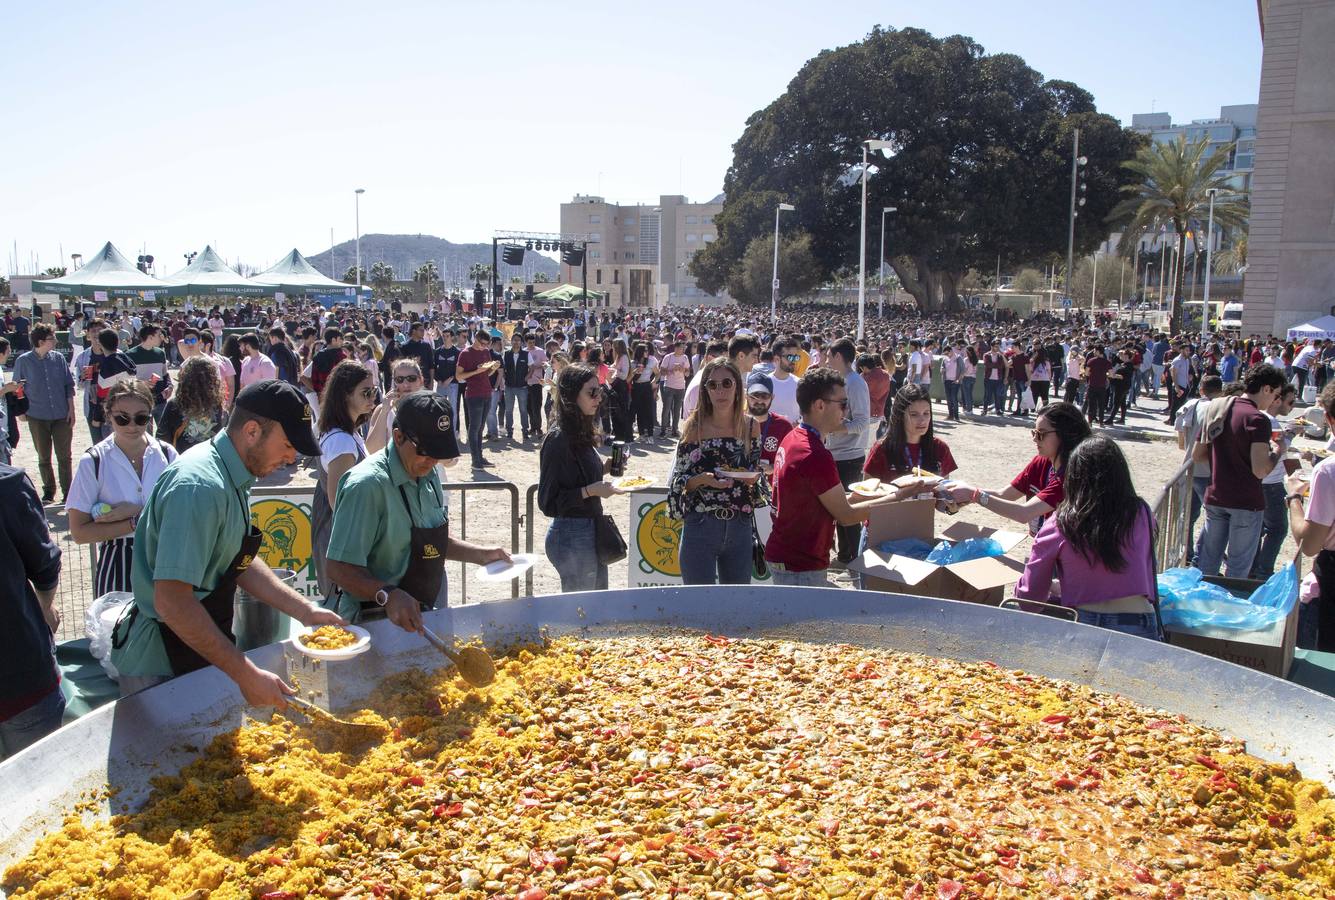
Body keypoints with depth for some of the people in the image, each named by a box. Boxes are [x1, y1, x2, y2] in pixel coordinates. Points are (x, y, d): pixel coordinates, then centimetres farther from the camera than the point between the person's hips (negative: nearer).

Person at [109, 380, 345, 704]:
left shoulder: (231, 477, 4)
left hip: (202, 651, 9)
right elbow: (171, 602, -33)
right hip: (161, 668, -9)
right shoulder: (200, 486, -28)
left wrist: (305, 611, 5)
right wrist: (247, 675, -30)